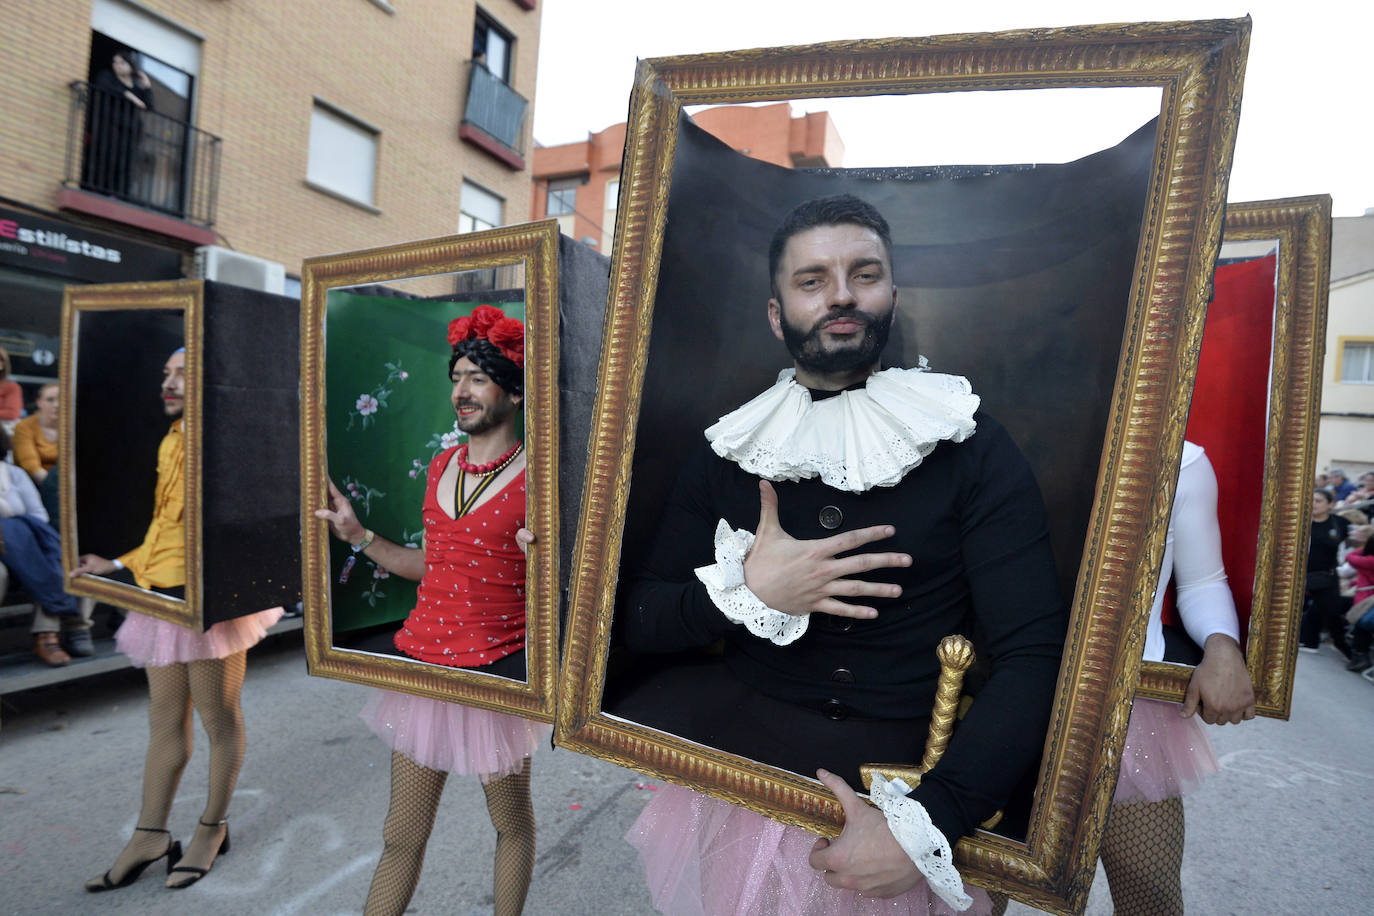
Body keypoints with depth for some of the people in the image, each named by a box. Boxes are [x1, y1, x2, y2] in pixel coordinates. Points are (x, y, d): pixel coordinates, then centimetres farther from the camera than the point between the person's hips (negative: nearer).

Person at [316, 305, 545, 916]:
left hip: (497, 668, -5)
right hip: (423, 661, 5)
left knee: (510, 822, 19)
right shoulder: (442, 465, 6)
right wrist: (361, 537, 11)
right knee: (401, 836, 16)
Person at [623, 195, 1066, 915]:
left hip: (917, 799, -1)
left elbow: (1033, 656, -15)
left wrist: (921, 826, -23)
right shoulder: (726, 455, -3)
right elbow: (637, 618, -2)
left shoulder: (971, 449, -9)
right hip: (744, 796, 2)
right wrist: (745, 590, -20)